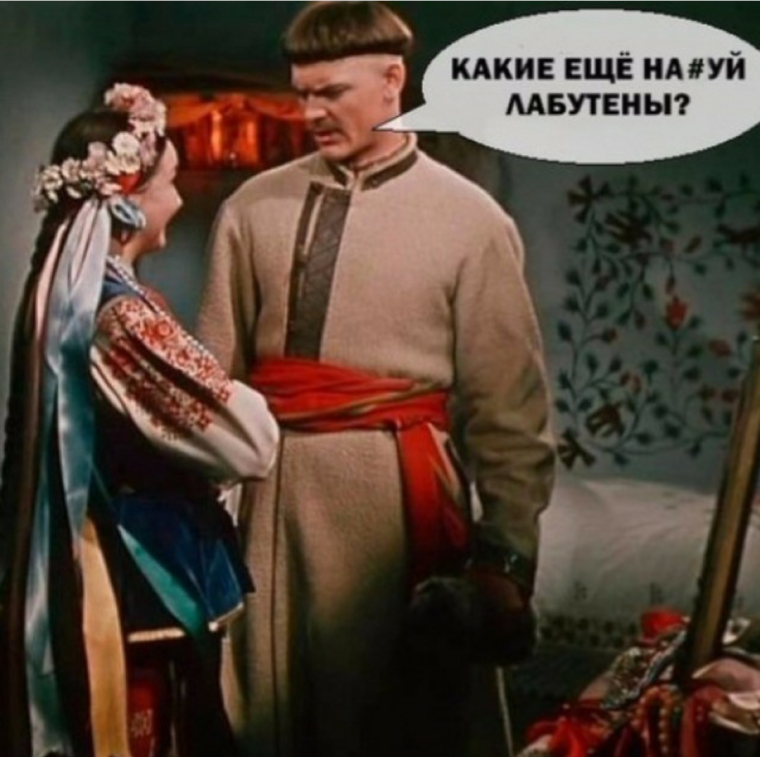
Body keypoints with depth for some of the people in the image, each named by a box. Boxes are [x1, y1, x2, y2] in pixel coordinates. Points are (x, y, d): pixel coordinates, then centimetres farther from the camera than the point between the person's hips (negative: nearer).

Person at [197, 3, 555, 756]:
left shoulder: (469, 220, -2)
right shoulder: (253, 208, 5)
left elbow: (507, 407, -2)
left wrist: (506, 555, -5)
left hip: (397, 492, -2)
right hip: (270, 488, 3)